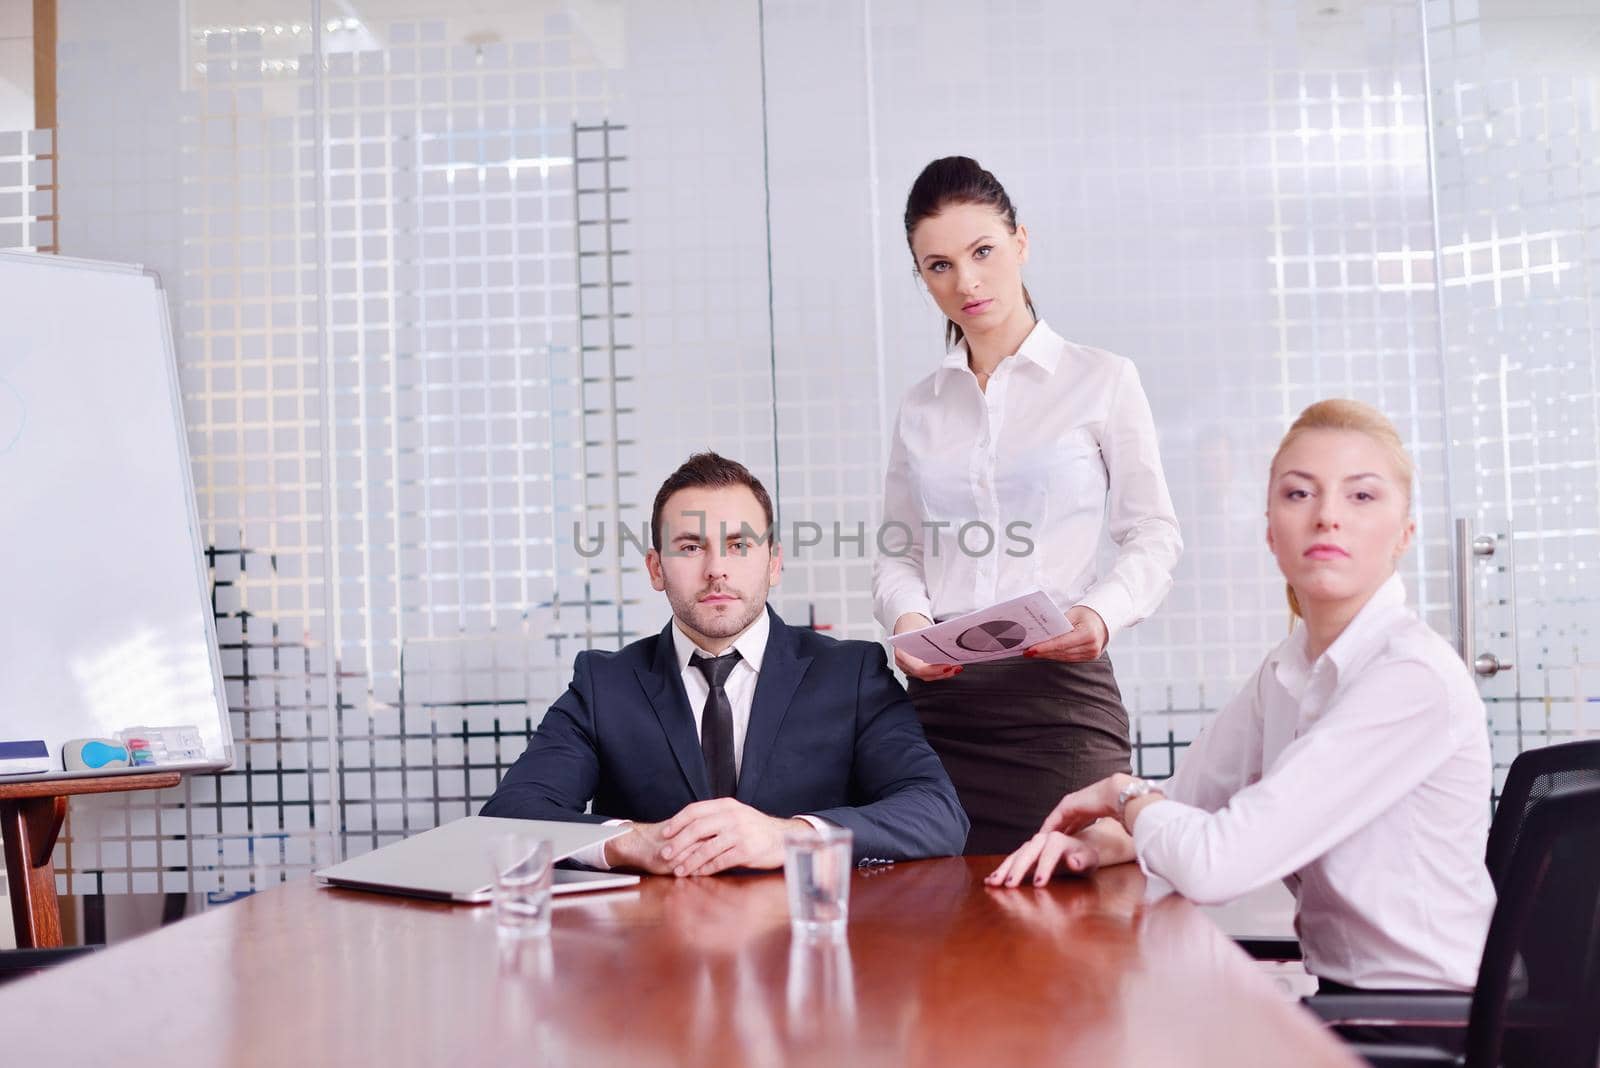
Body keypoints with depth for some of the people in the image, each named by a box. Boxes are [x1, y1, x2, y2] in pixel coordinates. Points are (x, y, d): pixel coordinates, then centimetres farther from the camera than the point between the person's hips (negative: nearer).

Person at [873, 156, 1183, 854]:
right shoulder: (920, 407, 15)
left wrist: (1102, 612, -16)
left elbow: (1154, 538, 2)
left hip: (1062, 691, -3)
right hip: (941, 696, 3)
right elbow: (897, 554, 14)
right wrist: (908, 617, -7)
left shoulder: (1103, 382, 4)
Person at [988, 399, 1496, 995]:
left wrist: (1126, 794, -7)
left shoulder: (1415, 677, -21)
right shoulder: (1286, 671, 5)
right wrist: (1103, 839, -9)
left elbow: (1212, 865, -26)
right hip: (1343, 994, 6)